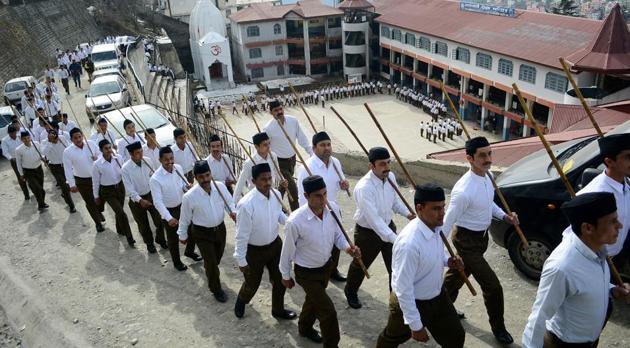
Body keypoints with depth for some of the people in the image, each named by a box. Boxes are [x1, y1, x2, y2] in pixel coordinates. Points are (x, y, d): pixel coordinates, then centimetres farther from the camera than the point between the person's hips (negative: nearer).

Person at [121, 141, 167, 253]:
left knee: (159, 220, 7)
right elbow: (129, 189, -20)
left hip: (151, 195, 2)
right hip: (136, 199, -2)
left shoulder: (148, 161, -10)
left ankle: (160, 239, 35)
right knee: (143, 224, 15)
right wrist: (140, 200, -31)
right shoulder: (126, 168, -20)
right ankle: (149, 243, 39)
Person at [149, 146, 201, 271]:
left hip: (183, 206, 5)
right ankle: (177, 262, 38)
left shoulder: (178, 168, -9)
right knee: (173, 238, 13)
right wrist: (169, 218, -36)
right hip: (169, 211, -5)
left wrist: (187, 187, -18)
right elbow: (157, 202, -27)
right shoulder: (155, 179, -27)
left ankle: (189, 251, 47)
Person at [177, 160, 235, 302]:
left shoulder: (220, 186, -16)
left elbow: (229, 201, 2)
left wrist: (232, 212, -19)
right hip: (202, 233, -4)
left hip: (220, 228, 4)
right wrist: (182, 235, 3)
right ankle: (216, 289, 30)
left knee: (218, 256, 25)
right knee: (211, 262, 4)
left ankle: (209, 270, 60)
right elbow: (185, 218, -10)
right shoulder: (189, 196, -25)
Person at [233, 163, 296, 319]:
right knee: (252, 284, 18)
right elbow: (242, 235, -22)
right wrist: (241, 260, -14)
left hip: (275, 244, 5)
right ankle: (241, 301, 54)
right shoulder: (246, 204, -31)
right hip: (254, 251, -5)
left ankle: (278, 310, 45)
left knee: (280, 280, 18)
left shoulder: (276, 194, -12)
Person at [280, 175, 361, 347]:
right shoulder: (295, 222, -33)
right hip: (306, 273, -6)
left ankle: (305, 328, 59)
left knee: (314, 299, 29)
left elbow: (338, 234, -1)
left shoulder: (333, 209, -18)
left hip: (326, 265, 6)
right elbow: (287, 251, -17)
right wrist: (286, 276, -3)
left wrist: (347, 247, -22)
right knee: (328, 312, -4)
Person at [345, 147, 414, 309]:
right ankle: (350, 292, 49)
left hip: (388, 226, 5)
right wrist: (395, 240, -44)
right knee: (360, 265, 20)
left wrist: (407, 213, -10)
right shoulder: (363, 188, -34)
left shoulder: (391, 177, -10)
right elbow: (374, 220, -38)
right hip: (367, 232, -5)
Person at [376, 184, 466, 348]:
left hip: (438, 296, 7)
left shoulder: (436, 227, -10)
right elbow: (403, 288, -30)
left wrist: (447, 261, -8)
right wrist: (416, 325, -22)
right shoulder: (409, 243, -37)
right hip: (412, 302, -6)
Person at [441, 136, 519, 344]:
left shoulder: (487, 176, -5)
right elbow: (447, 223, -25)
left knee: (457, 275, 26)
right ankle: (498, 328, 25)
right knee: (492, 286, 0)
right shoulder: (464, 190, -32)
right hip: (467, 240, -8)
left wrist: (504, 216, 1)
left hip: (481, 236, 9)